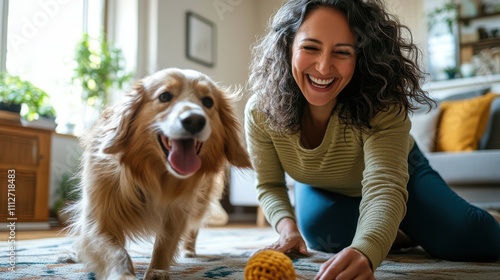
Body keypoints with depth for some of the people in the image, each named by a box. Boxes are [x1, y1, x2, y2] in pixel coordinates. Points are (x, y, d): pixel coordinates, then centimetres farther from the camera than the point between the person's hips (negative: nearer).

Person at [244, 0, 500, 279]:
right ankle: (400, 235, 2)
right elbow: (270, 185, -16)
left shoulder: (383, 107, -39)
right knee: (317, 229, -30)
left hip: (396, 170, -2)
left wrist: (363, 252, -75)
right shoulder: (261, 110, -30)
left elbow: (384, 187, -54)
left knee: (477, 240, -19)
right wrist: (288, 227, -37)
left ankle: (409, 228, 15)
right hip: (324, 191, 3)